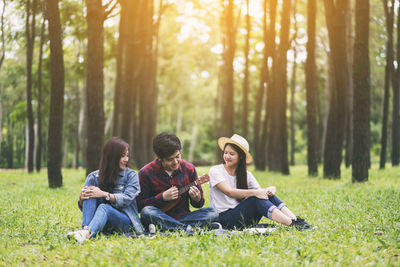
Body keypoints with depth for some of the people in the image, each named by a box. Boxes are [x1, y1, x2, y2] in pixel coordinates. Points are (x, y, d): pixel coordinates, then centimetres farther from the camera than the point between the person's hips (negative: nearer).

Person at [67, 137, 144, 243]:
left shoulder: (131, 175, 3)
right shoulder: (94, 177, 8)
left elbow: (127, 199, -11)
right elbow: (83, 207, 5)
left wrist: (104, 194, -24)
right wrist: (81, 198, -19)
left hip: (125, 221, -3)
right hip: (103, 224, 3)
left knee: (104, 207, -32)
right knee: (90, 195, -18)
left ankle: (87, 234, -63)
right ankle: (85, 228, -41)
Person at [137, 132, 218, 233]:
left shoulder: (189, 169, 2)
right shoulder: (146, 173, -6)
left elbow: (199, 204, 10)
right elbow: (140, 205, -7)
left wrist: (197, 199, -14)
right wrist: (162, 197, -18)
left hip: (182, 217, 3)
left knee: (212, 212, -21)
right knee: (147, 212, -35)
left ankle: (163, 227, -29)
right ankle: (188, 229, -32)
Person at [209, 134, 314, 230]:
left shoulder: (246, 174, 13)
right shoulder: (215, 171, -4)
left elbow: (260, 190, 1)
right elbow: (229, 192, -20)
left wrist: (271, 189, -23)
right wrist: (254, 192, -31)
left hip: (241, 216, 5)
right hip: (223, 217, -5)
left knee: (267, 194, -17)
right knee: (257, 199, -28)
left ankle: (295, 220, -29)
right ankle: (292, 225, -38)